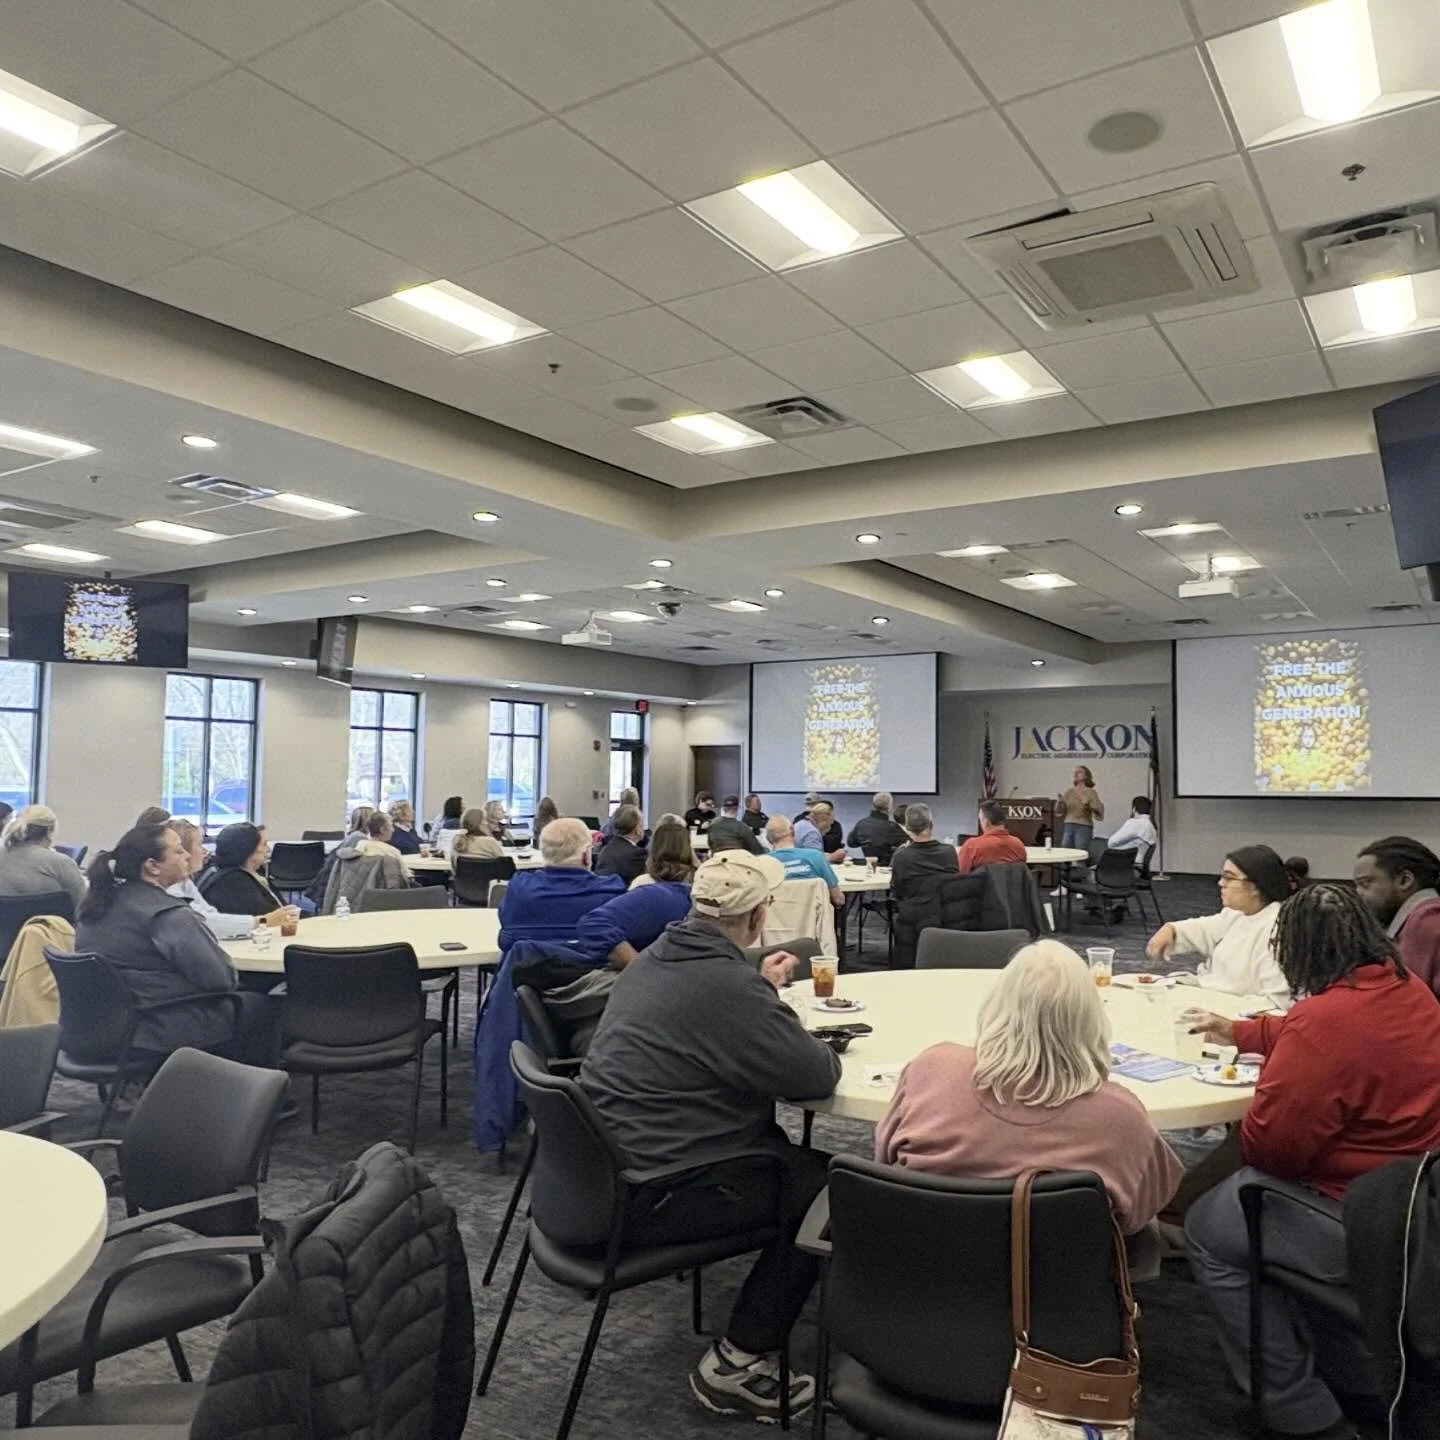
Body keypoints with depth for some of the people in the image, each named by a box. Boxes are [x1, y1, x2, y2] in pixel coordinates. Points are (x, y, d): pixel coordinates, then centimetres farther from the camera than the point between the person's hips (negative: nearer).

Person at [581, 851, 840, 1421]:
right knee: (824, 1183, 0)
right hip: (643, 1196, -10)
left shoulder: (654, 959, 5)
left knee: (778, 1145, 20)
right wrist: (816, 1046, 4)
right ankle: (736, 1363, 7)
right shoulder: (729, 986, -24)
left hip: (603, 1163, 10)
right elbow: (818, 1077, -17)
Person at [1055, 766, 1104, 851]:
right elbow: (1059, 811, 11)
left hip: (1084, 827, -4)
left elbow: (1099, 812, -8)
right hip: (1068, 827, 4)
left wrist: (1088, 804, -23)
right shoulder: (1069, 792, 11)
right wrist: (1060, 802, -8)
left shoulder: (1091, 792, -1)